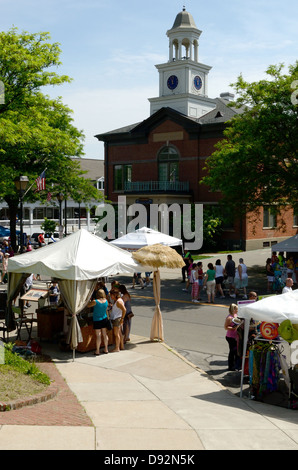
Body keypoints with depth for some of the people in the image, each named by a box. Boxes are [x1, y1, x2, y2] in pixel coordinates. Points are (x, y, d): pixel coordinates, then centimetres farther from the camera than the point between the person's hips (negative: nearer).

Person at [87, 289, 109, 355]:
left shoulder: (95, 301, -20)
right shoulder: (106, 301, -4)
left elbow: (88, 305, -5)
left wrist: (90, 300, 14)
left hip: (97, 320, -5)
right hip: (104, 319, 5)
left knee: (98, 335, -2)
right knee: (104, 334, 12)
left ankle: (97, 351, 4)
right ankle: (106, 349, 20)